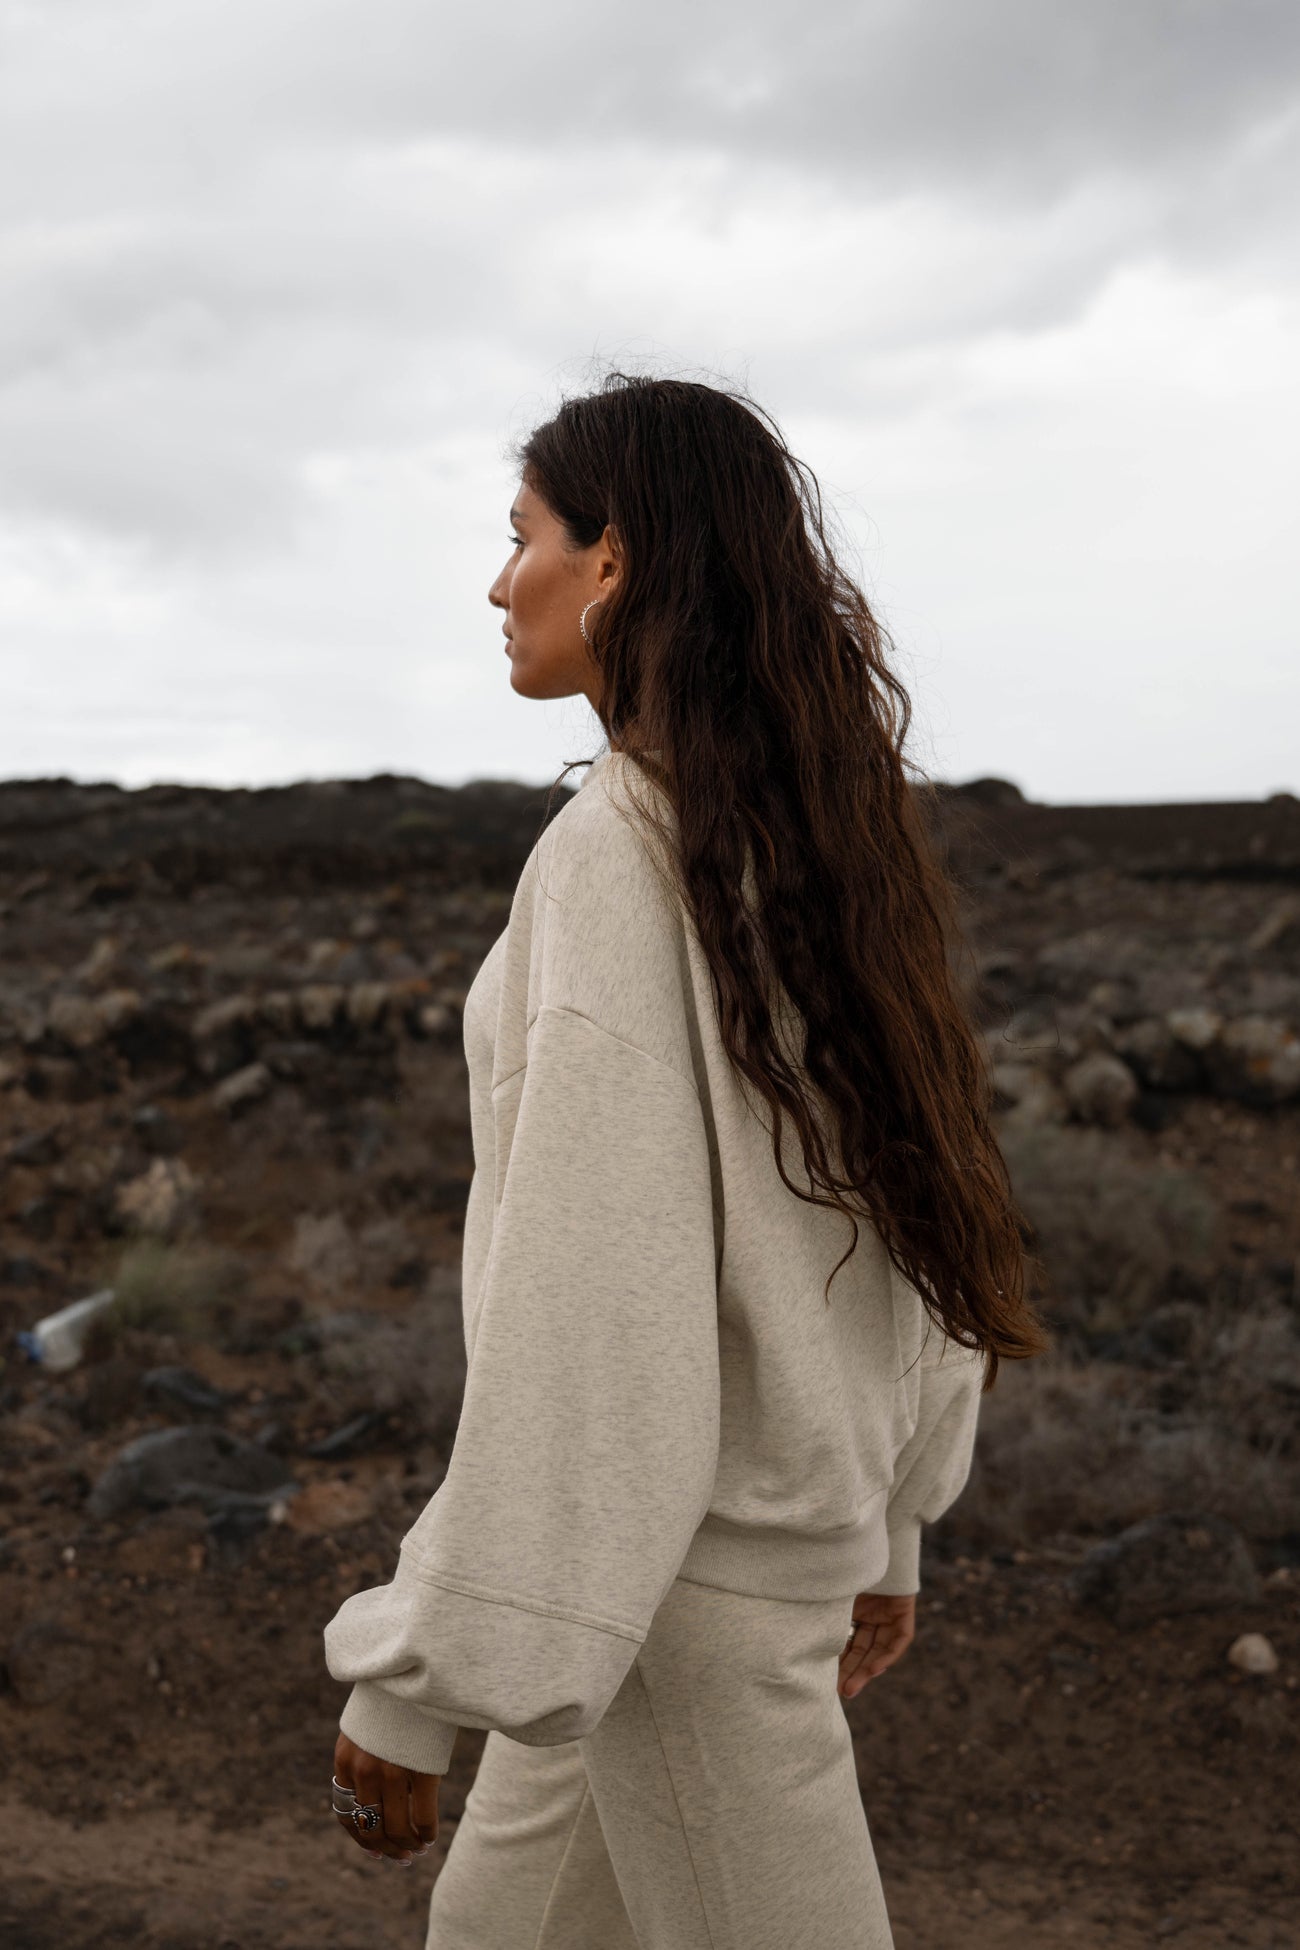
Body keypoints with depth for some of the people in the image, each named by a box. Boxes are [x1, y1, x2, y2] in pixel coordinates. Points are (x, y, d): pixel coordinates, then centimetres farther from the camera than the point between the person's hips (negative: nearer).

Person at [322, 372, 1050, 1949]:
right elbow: (915, 1196, 9)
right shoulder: (821, 843, 4)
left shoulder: (623, 847, -22)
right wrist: (885, 1530, 19)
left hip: (682, 1558, -9)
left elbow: (593, 1299, -26)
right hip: (794, 1498, 9)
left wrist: (413, 1685, -18)